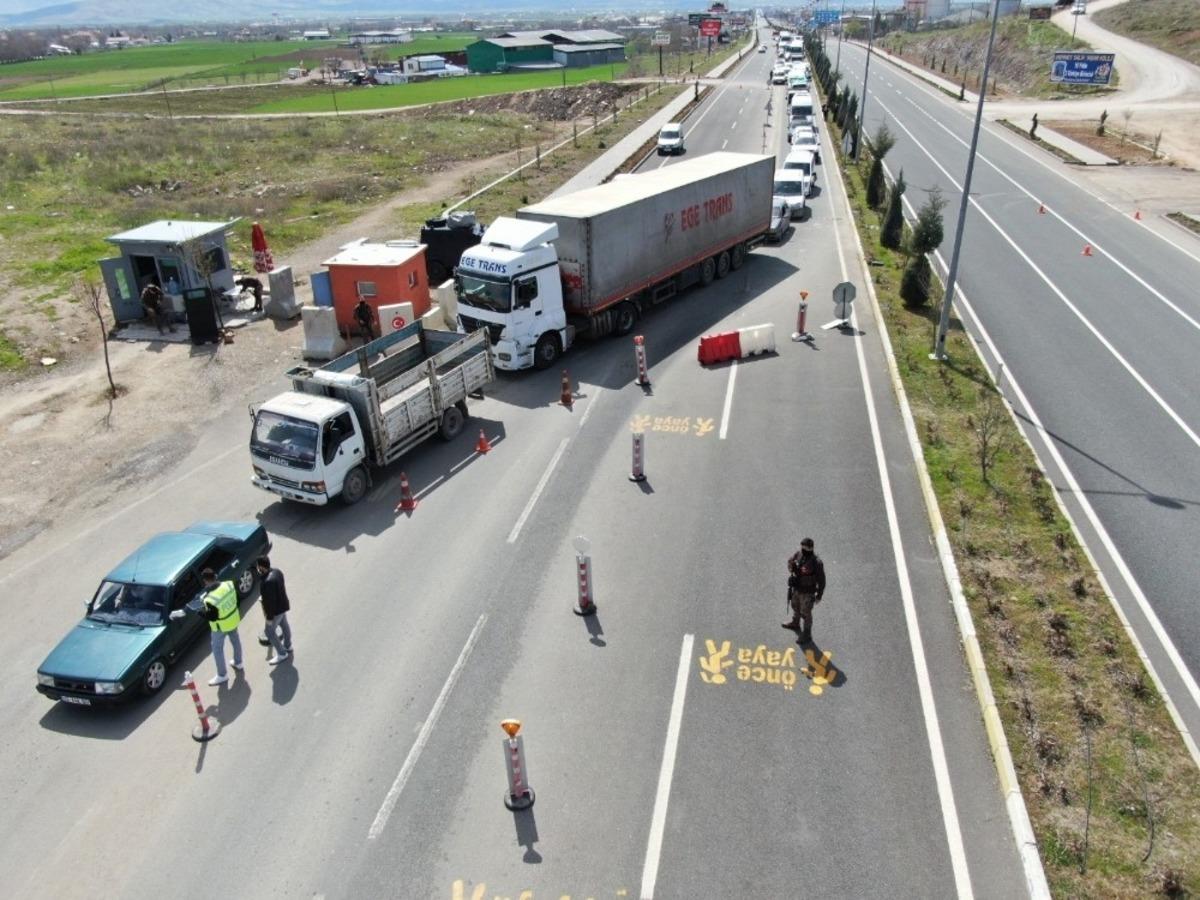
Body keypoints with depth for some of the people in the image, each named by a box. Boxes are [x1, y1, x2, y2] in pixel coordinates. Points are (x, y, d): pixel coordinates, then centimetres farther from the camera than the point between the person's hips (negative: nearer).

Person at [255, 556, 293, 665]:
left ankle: (281, 654, 21)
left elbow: (269, 601, -28)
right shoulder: (277, 571, -8)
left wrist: (269, 617, -17)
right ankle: (287, 646, 46)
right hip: (283, 605, 9)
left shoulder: (267, 582, -35)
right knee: (284, 625, 26)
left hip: (276, 610, -9)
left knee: (269, 631, 10)